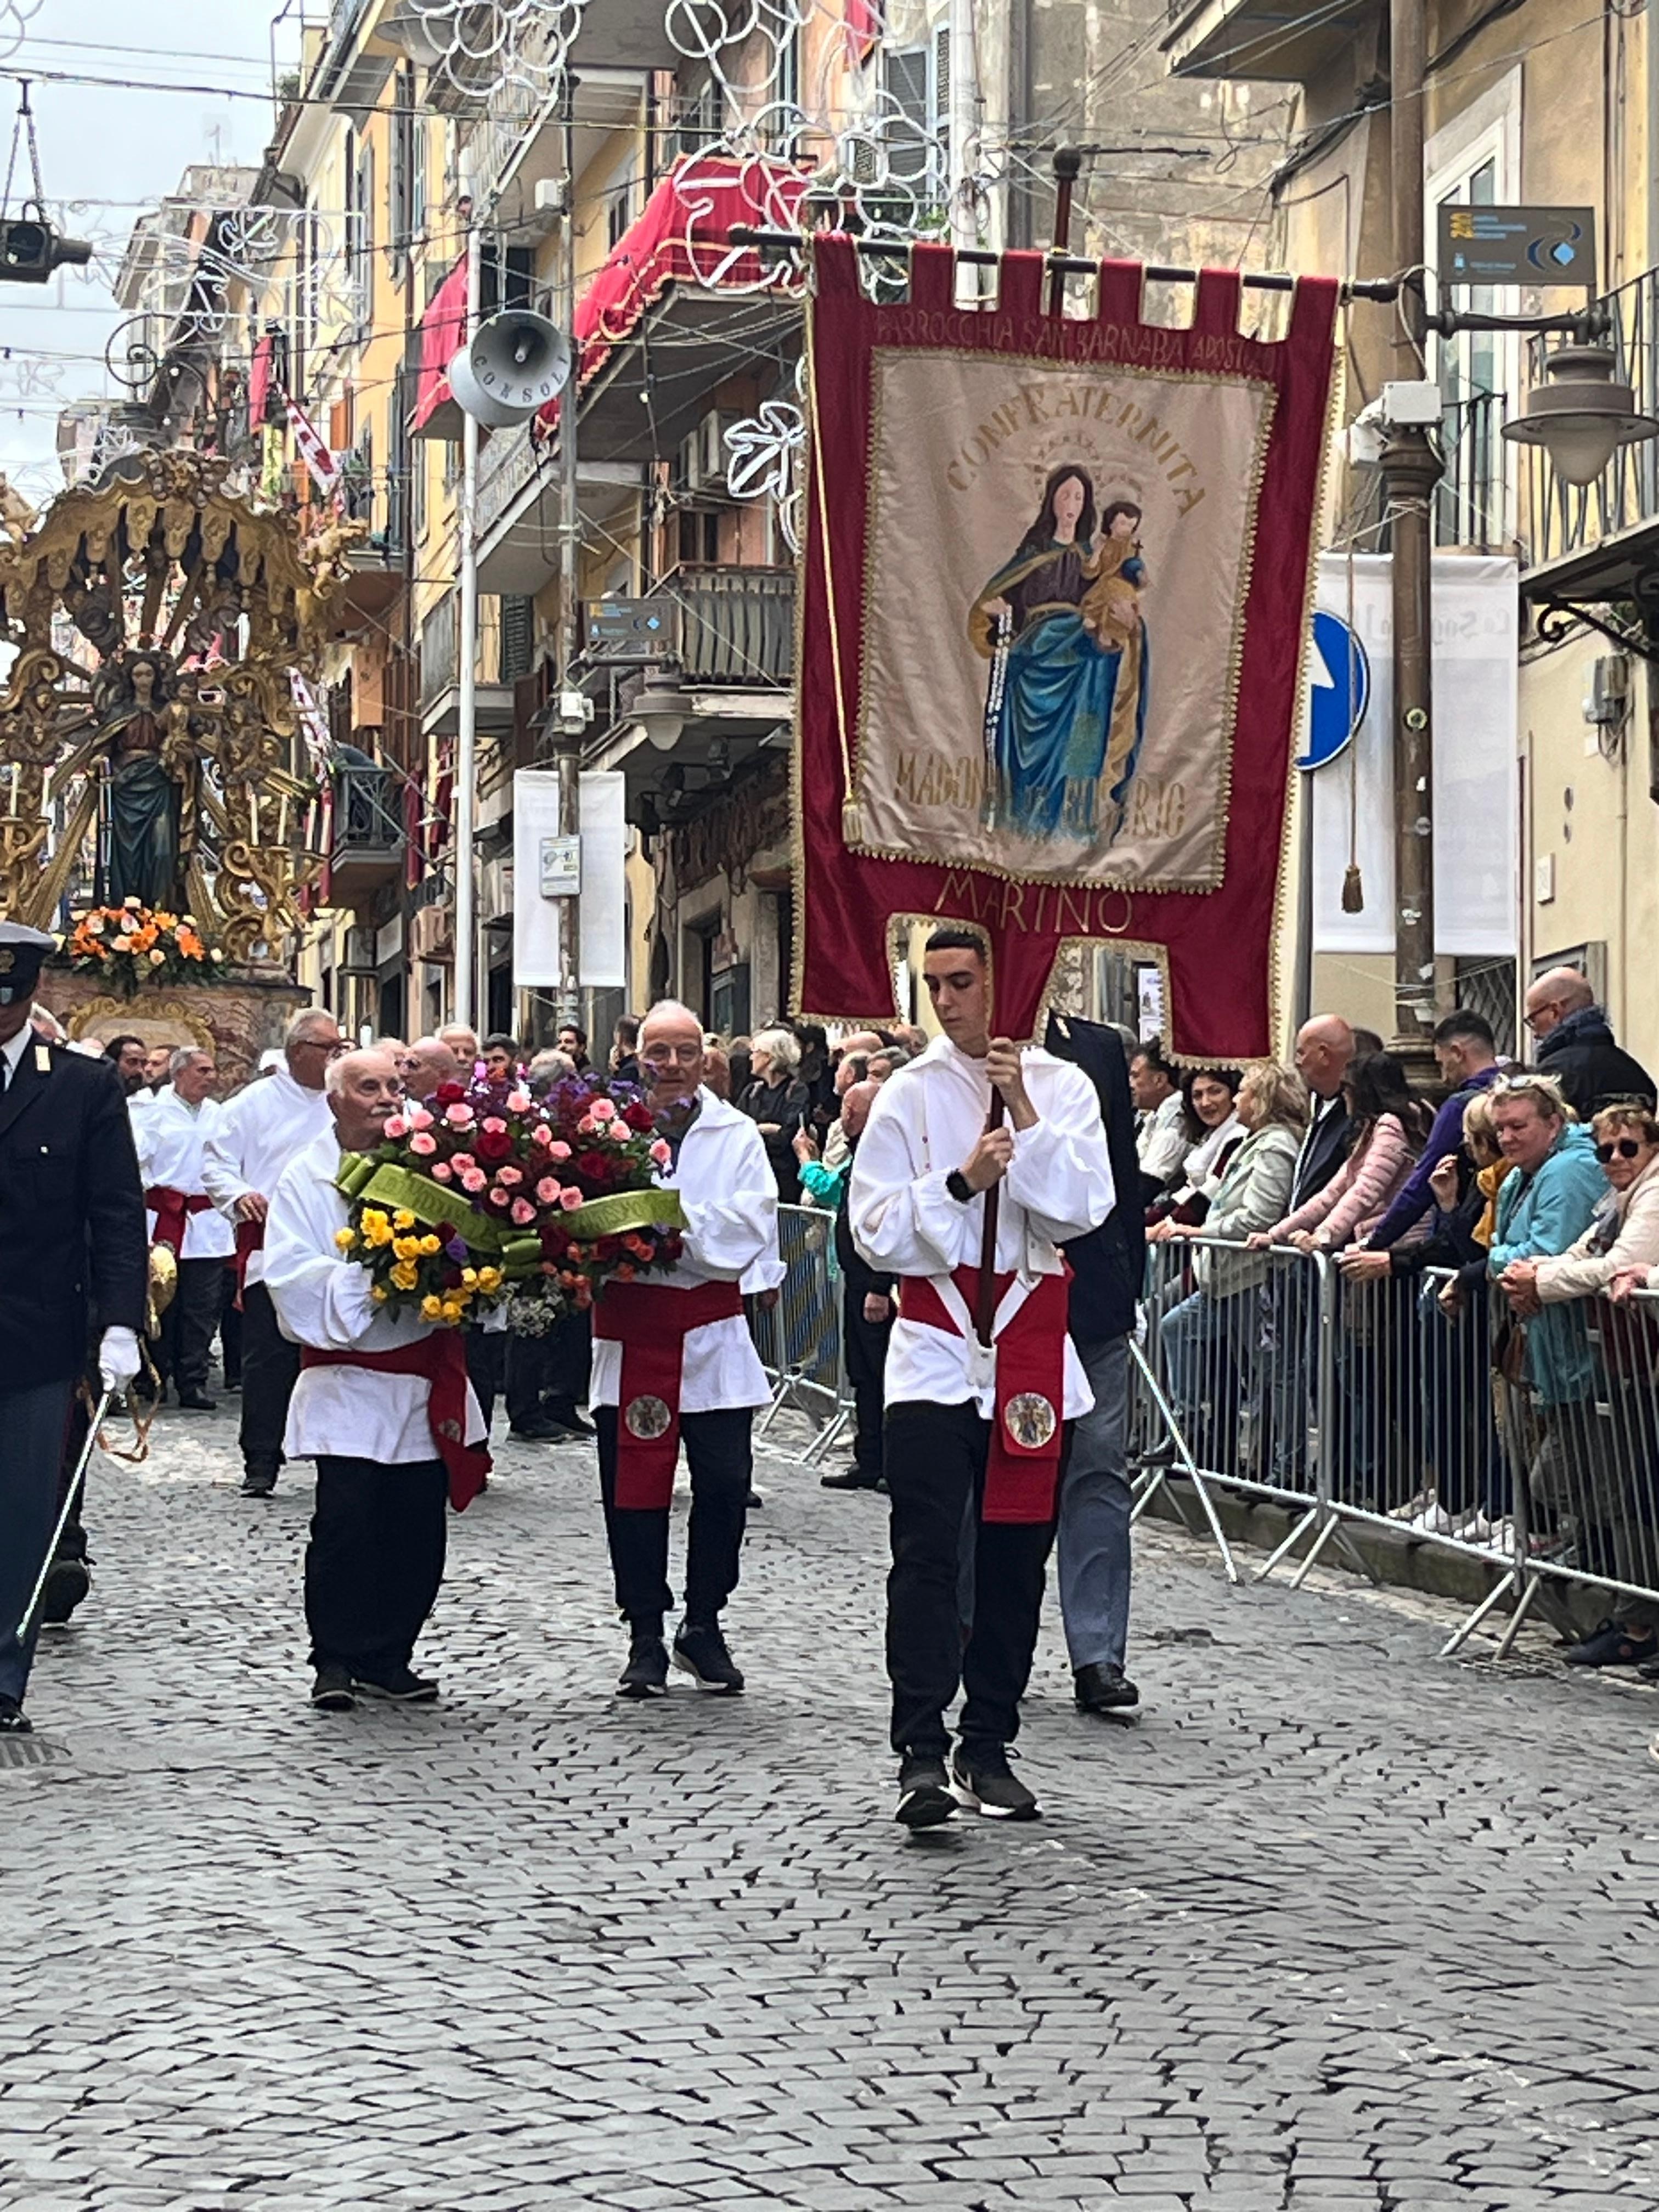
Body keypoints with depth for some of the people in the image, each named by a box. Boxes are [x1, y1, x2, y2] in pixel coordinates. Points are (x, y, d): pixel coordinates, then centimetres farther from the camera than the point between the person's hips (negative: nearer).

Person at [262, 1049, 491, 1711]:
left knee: (418, 1530, 4)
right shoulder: (306, 1180, 1)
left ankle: (387, 1659, 16)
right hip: (348, 1381, -3)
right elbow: (292, 1278, -9)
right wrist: (364, 1275, -20)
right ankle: (335, 1661, 3)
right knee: (345, 1525, -9)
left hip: (427, 1379, 4)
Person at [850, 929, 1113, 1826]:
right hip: (936, 1347, -2)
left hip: (1031, 1344, 2)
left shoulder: (1062, 1086, 4)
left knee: (1016, 1558, 7)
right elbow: (876, 1231, -3)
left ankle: (987, 1748, 16)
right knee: (926, 1555, -10)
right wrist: (960, 1181, -16)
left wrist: (1025, 1114, -14)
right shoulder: (909, 1095, 2)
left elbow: (1085, 1208, -8)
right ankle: (921, 1753, -12)